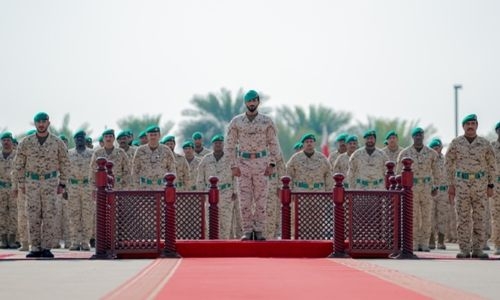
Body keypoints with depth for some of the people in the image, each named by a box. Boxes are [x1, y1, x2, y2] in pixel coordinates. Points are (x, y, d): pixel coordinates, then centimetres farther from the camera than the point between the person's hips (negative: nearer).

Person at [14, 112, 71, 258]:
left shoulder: (57, 142, 0)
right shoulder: (26, 142, 2)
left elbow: (65, 164, 7)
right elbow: (19, 164, 9)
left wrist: (62, 184, 3)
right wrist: (21, 184, 4)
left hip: (50, 182, -1)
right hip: (32, 182, 1)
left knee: (49, 216, -4)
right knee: (33, 216, 1)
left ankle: (46, 248, 0)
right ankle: (35, 248, 5)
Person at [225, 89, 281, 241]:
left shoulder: (267, 121, 0)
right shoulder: (236, 121, 0)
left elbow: (273, 144, 4)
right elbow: (230, 144, 3)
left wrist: (272, 164, -4)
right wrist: (233, 165, -3)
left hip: (261, 162, 0)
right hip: (243, 162, 0)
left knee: (261, 199, 0)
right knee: (245, 200, 0)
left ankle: (259, 231, 5)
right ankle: (247, 231, 5)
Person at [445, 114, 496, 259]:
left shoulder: (485, 144, 1)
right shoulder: (456, 143, -1)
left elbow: (492, 165, 7)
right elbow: (448, 163, 5)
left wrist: (491, 185, 3)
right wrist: (450, 185, 1)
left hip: (480, 184, 1)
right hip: (461, 183, -1)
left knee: (479, 217, 1)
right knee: (463, 218, -2)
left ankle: (478, 250, 5)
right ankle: (464, 250, 2)